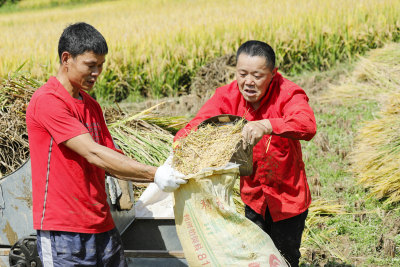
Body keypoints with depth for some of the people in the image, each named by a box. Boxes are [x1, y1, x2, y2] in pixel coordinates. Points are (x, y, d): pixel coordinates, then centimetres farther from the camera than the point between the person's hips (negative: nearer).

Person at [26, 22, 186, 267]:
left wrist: (159, 174, -5)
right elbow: (93, 154, -19)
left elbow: (111, 162, 11)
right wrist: (153, 174, -19)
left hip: (102, 226, 8)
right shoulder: (47, 101, -13)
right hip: (63, 233, -7)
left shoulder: (92, 106, 14)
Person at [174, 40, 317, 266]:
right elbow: (197, 125, -18)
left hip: (288, 197, -3)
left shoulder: (288, 93, -22)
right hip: (253, 197, 3)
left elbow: (308, 126, -41)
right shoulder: (228, 96, -11)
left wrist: (266, 126, -59)